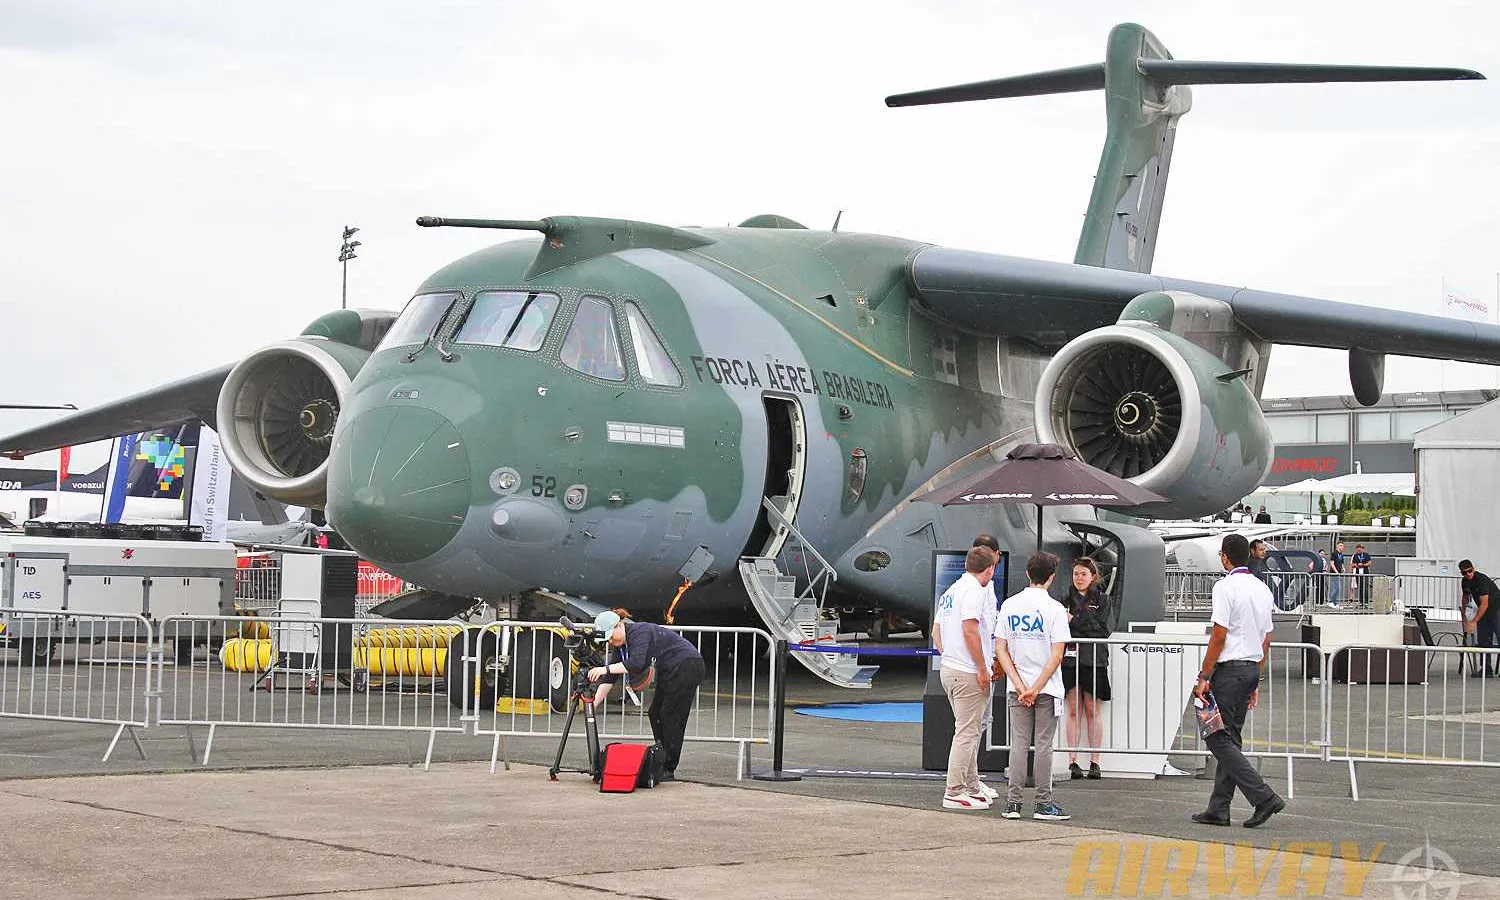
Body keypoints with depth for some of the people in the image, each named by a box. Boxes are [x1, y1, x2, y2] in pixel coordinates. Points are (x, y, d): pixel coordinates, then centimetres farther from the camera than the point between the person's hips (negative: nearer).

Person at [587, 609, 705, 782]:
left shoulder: (639, 632, -22)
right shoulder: (619, 644, 5)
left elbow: (637, 664, -36)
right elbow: (609, 678, 4)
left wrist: (605, 669, -37)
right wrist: (594, 702, -4)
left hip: (687, 666, -10)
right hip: (669, 672, 10)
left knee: (671, 716, -12)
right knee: (655, 714, 6)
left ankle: (668, 770, -11)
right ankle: (661, 763, 8)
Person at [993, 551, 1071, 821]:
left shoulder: (1009, 605, 3)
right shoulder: (1054, 609, -9)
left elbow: (1000, 649, 0)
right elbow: (1057, 655, -15)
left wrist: (1020, 686, -4)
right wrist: (1035, 689, -13)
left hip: (1017, 687, 3)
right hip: (1047, 687, -3)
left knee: (1019, 743, 8)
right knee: (1043, 745, 3)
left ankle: (1013, 802, 6)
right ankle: (1043, 804, 6)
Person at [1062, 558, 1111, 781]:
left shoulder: (1102, 600, 6)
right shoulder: (1066, 600, 13)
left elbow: (1102, 629, -6)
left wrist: (1074, 621, -11)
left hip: (1094, 660, -2)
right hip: (1070, 660, 2)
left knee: (1092, 711, 1)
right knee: (1074, 710, 0)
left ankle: (1094, 762, 5)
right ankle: (1073, 761, 0)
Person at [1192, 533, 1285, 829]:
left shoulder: (1226, 586, -12)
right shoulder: (1262, 589, 13)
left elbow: (1219, 637, -16)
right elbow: (1266, 641, 17)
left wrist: (1204, 677, -12)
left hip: (1229, 670, -9)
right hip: (1252, 668, 9)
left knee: (1218, 739, -7)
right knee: (1230, 738, 11)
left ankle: (1264, 797, -15)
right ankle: (1218, 809, 11)